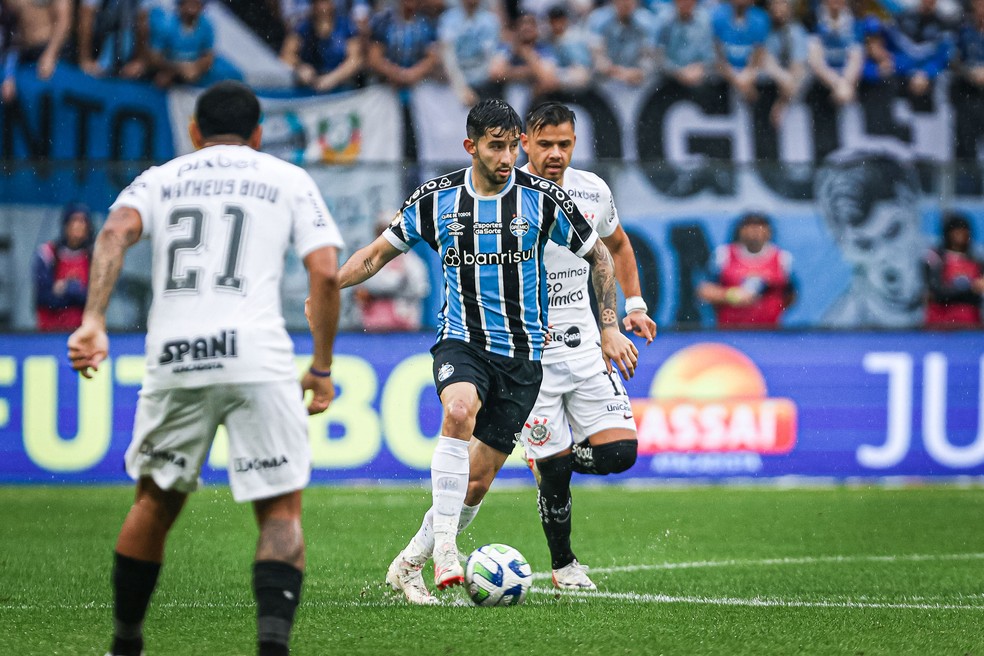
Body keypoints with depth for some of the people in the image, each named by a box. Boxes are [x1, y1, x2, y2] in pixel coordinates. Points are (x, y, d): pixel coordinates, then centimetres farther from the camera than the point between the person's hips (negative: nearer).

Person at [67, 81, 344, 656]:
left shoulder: (160, 179, 20)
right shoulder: (289, 180, 17)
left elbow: (116, 232, -2)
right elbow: (325, 274, 4)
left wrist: (94, 321, -11)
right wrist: (322, 367, 12)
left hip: (174, 360, 2)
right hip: (258, 358, -2)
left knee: (157, 501, 21)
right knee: (281, 511, 1)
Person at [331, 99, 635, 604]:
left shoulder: (542, 198, -4)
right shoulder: (435, 199, -1)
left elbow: (599, 257, 8)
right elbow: (379, 252, 10)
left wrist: (610, 328, 1)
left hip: (522, 353, 1)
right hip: (460, 340, -1)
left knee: (479, 475, 1)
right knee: (460, 410, -34)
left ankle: (409, 565, 19)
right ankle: (444, 547, -31)